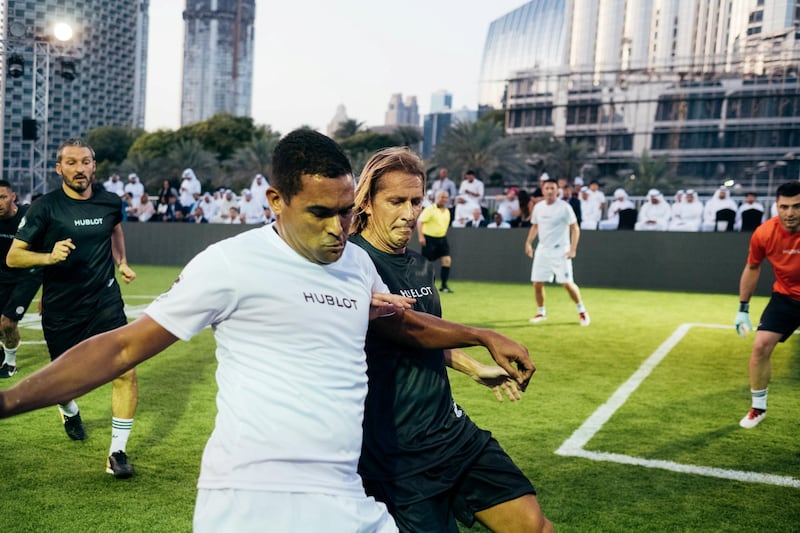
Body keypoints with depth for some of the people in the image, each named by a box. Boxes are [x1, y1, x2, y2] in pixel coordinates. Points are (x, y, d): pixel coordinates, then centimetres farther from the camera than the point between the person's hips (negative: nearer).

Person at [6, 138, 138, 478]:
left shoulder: (109, 202, -1)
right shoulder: (45, 208, -11)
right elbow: (13, 257, -11)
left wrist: (121, 262, 17)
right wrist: (49, 256, -29)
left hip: (105, 301, 1)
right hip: (60, 310, -1)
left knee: (125, 371, -13)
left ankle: (117, 453, 0)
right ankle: (70, 413, 53)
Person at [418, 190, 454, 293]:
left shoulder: (447, 211, 12)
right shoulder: (430, 209, -10)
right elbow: (420, 222, -16)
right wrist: (421, 236, -25)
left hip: (442, 239, 6)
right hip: (429, 239, -6)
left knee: (447, 260, -7)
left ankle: (443, 285, -2)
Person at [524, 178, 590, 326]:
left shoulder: (564, 207, -9)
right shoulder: (538, 207, 6)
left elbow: (575, 228, -8)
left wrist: (573, 249, -16)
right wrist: (528, 242, 10)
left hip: (560, 251, -5)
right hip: (542, 250, 5)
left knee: (567, 283, -9)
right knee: (537, 283, 2)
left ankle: (582, 311, 11)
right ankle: (541, 312, 21)